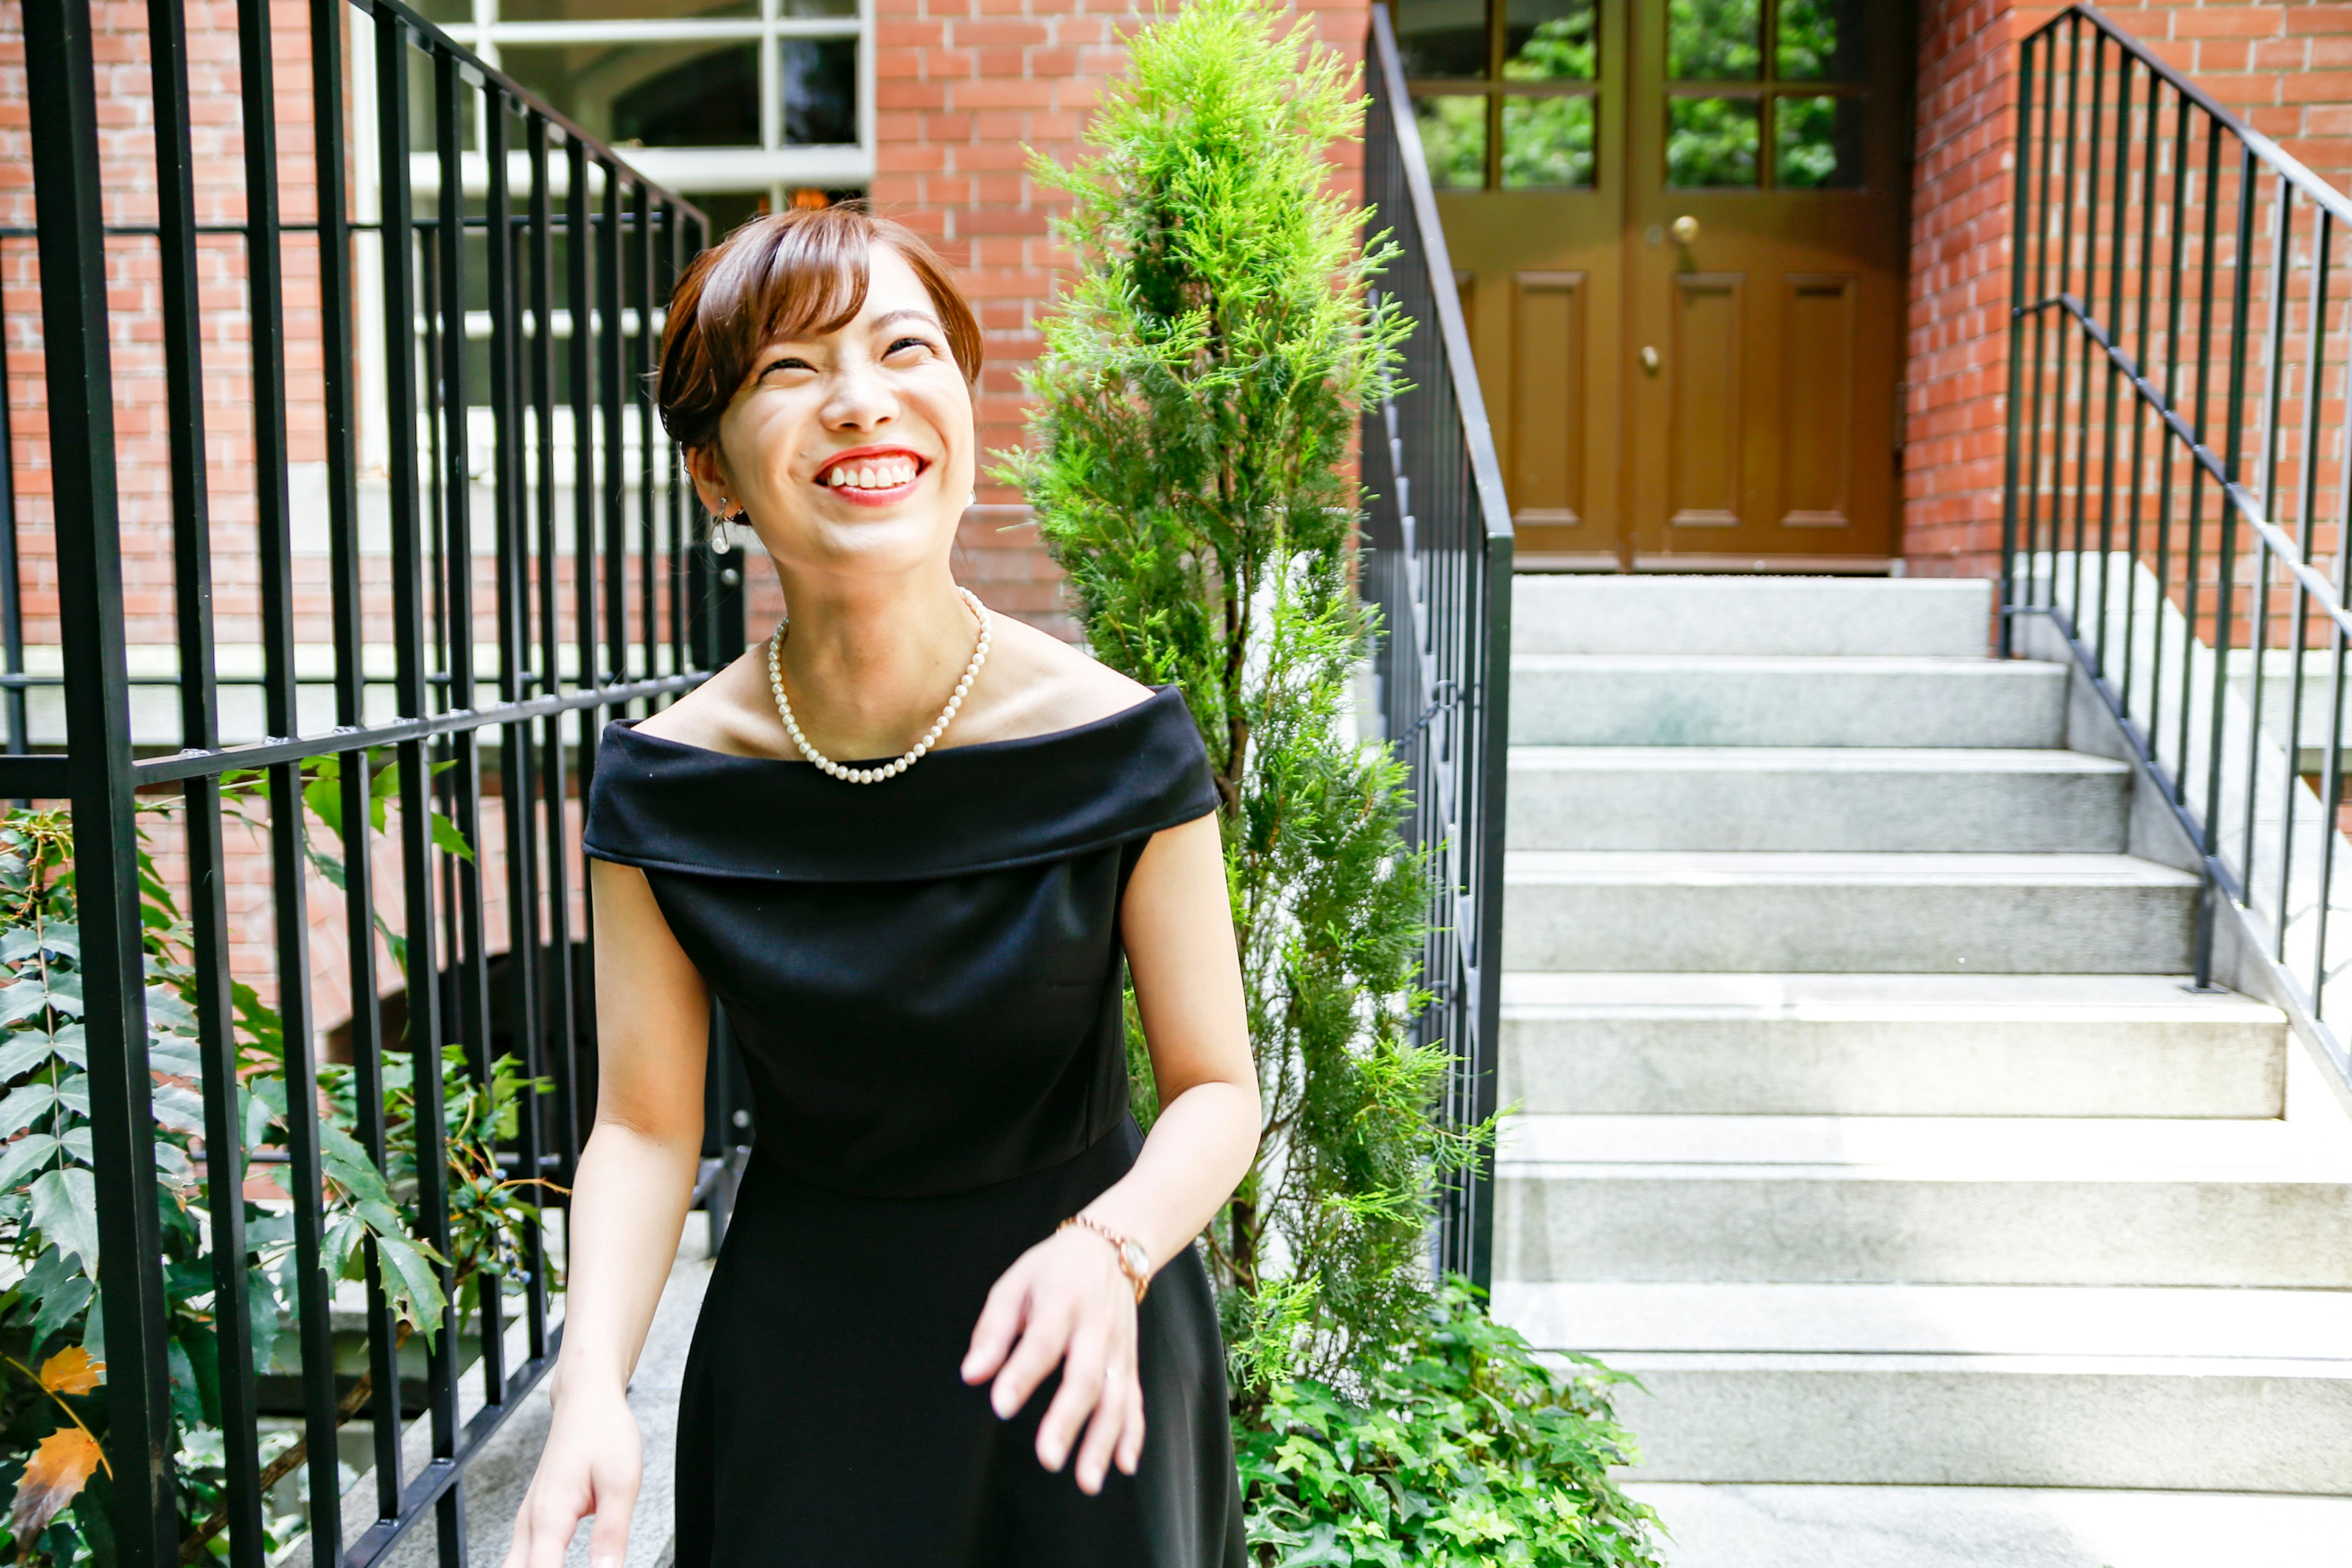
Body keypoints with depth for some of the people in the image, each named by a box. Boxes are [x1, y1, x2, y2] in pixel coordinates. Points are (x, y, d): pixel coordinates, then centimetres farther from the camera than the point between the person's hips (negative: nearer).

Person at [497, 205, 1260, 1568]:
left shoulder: (1121, 747, -17)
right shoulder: (667, 783, -12)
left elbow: (1216, 1087, -11)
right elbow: (647, 1123, -6)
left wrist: (1108, 1251, -30)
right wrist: (593, 1385, -20)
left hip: (1079, 1357, 0)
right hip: (799, 1358, 1)